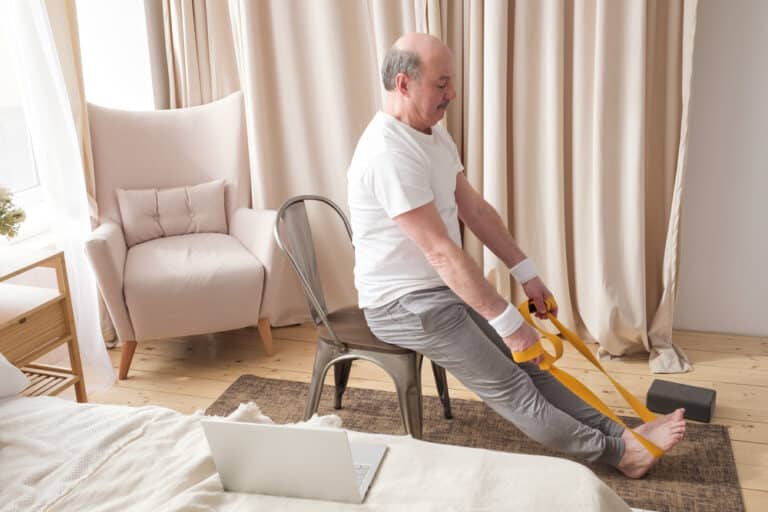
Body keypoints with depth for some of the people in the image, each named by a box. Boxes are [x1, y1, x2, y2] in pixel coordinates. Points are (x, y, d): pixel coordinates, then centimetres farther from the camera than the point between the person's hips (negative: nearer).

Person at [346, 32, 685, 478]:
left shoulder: (434, 134, 5)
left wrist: (527, 273, 6)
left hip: (444, 287, 9)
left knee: (528, 362, 3)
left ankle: (620, 435, 5)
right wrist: (507, 320, -27)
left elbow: (475, 210, 10)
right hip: (401, 302, -9)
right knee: (508, 385, -6)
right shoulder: (389, 152, -27)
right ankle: (616, 451, 0)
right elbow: (441, 252, -30)